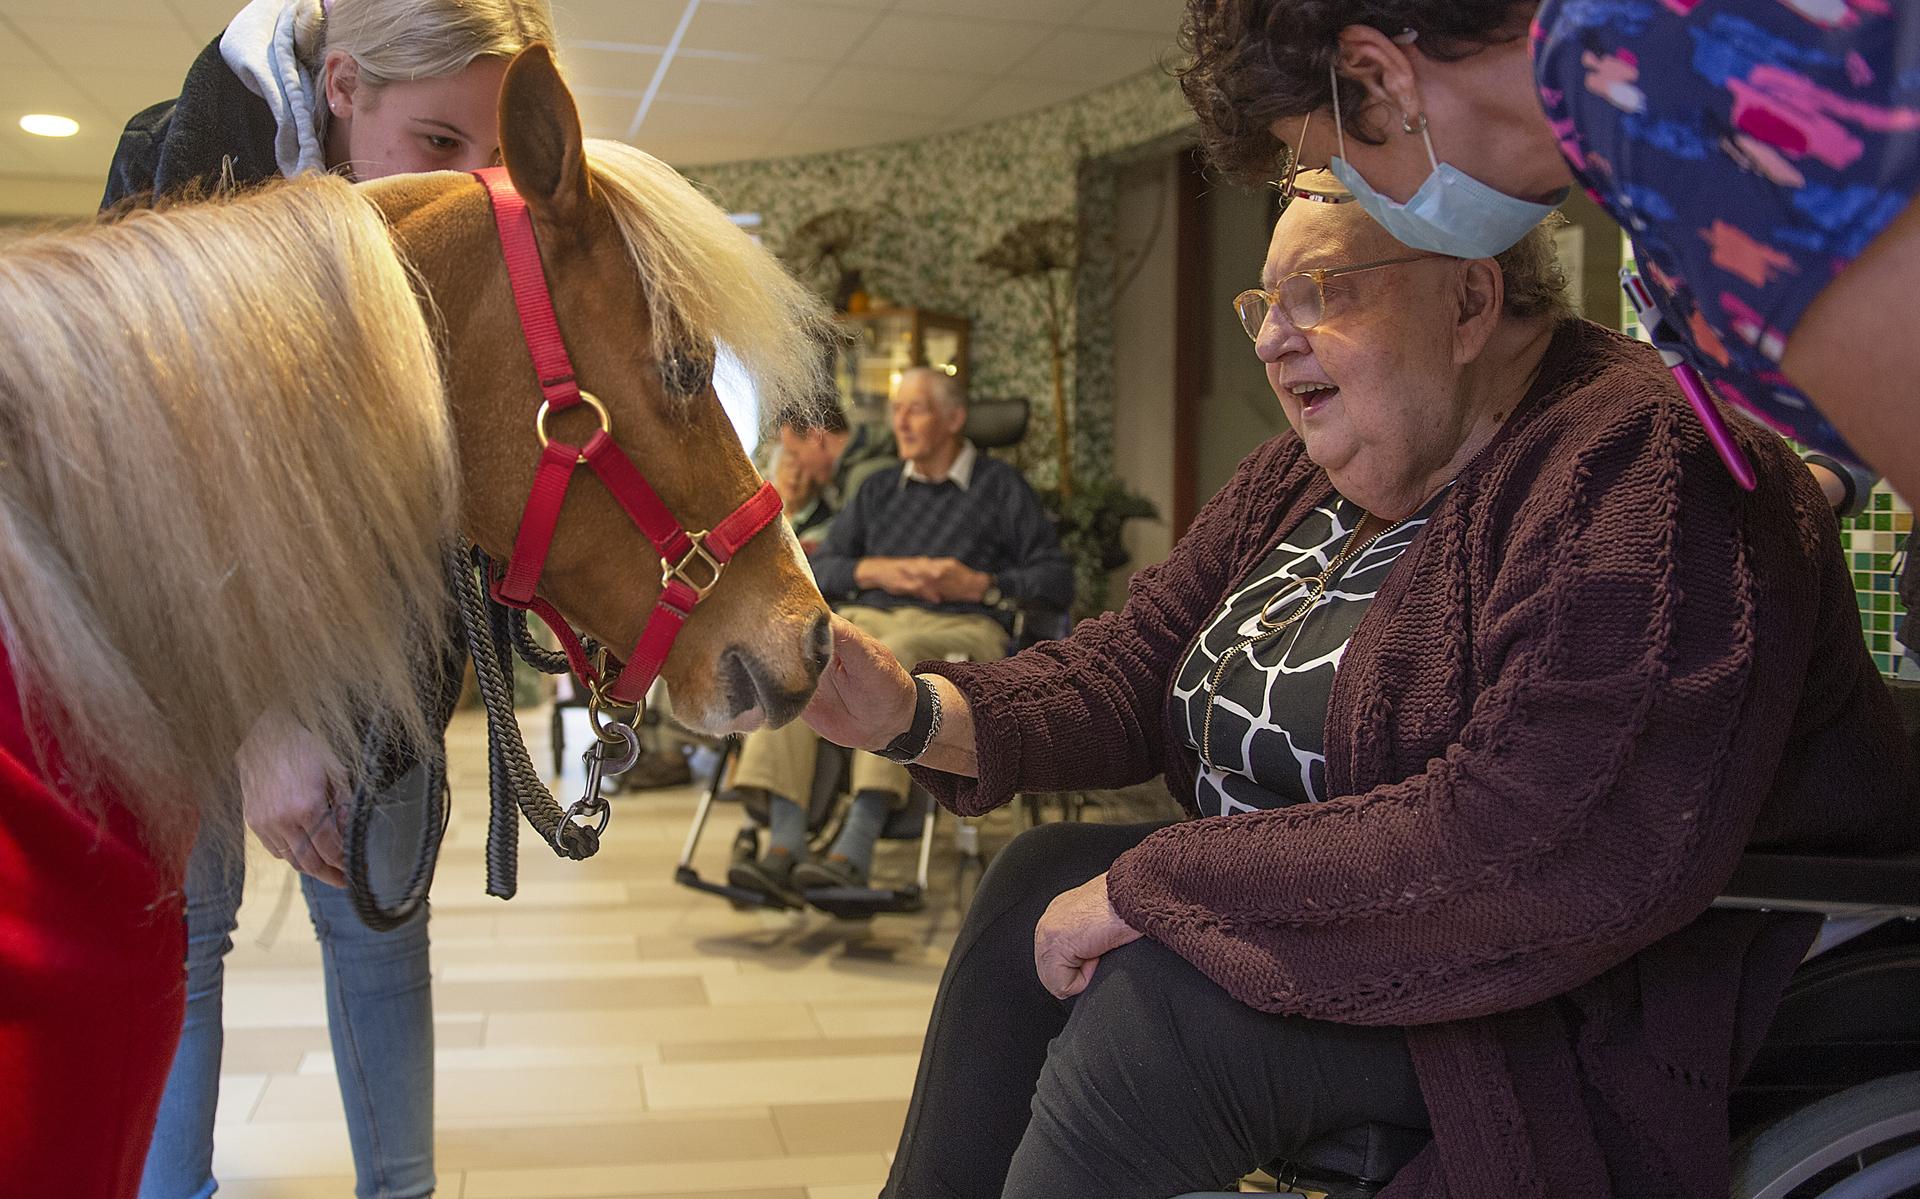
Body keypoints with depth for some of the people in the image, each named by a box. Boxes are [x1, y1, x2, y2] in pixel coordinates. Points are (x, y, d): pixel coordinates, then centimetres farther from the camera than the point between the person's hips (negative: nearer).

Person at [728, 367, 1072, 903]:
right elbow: (816, 570, 20)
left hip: (961, 628, -4)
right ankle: (784, 846, -41)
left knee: (895, 655, -41)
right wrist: (874, 571, 0)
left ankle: (854, 852, -49)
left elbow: (1057, 580, 7)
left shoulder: (1001, 487, 16)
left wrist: (979, 584, -7)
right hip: (867, 617, 4)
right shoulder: (878, 489, 28)